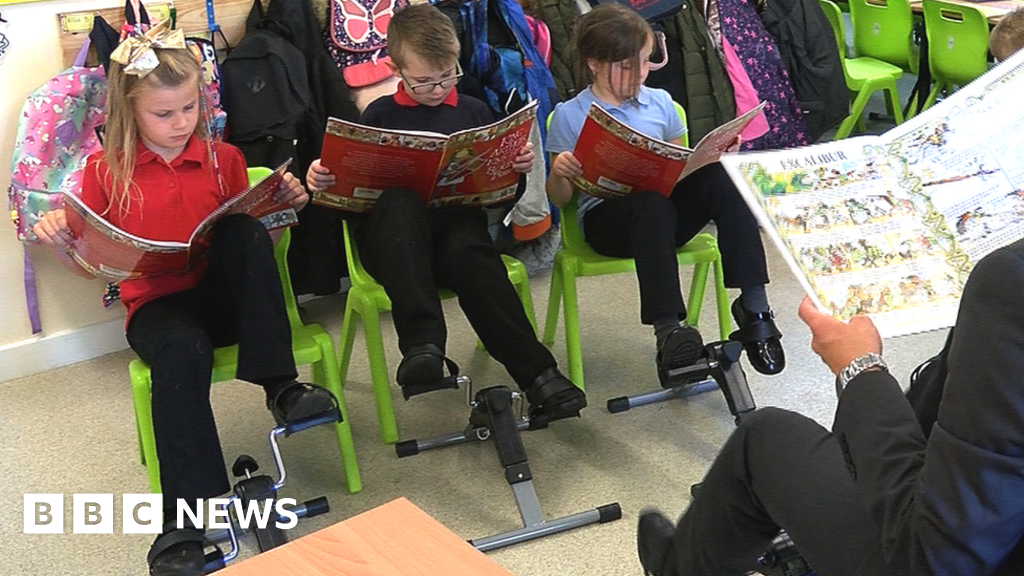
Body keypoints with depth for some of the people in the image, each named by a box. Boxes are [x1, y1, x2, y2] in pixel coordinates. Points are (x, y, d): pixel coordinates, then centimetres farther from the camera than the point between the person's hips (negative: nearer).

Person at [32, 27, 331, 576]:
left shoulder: (224, 158, 9)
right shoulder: (106, 171, 4)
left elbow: (254, 233, 13)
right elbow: (91, 263, 7)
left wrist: (285, 207, -6)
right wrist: (60, 240, -14)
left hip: (225, 297, 2)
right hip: (157, 305, -2)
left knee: (246, 232, -29)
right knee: (183, 351, -38)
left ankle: (279, 384, -27)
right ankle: (180, 521, -35)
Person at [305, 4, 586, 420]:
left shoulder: (473, 111, 17)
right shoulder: (380, 115, 13)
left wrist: (520, 166, -3)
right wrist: (323, 177, -11)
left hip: (457, 221, 1)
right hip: (394, 237, 0)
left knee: (469, 252, -36)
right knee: (398, 203, -37)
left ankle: (536, 374, -37)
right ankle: (422, 344, -45)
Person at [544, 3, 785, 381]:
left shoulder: (660, 102, 13)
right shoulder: (569, 116, 2)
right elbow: (560, 199, 3)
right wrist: (558, 174, -20)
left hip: (666, 207, 4)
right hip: (604, 218, -4)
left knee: (720, 177, -26)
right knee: (652, 203, -38)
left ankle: (753, 304, -26)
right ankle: (666, 329, -40)